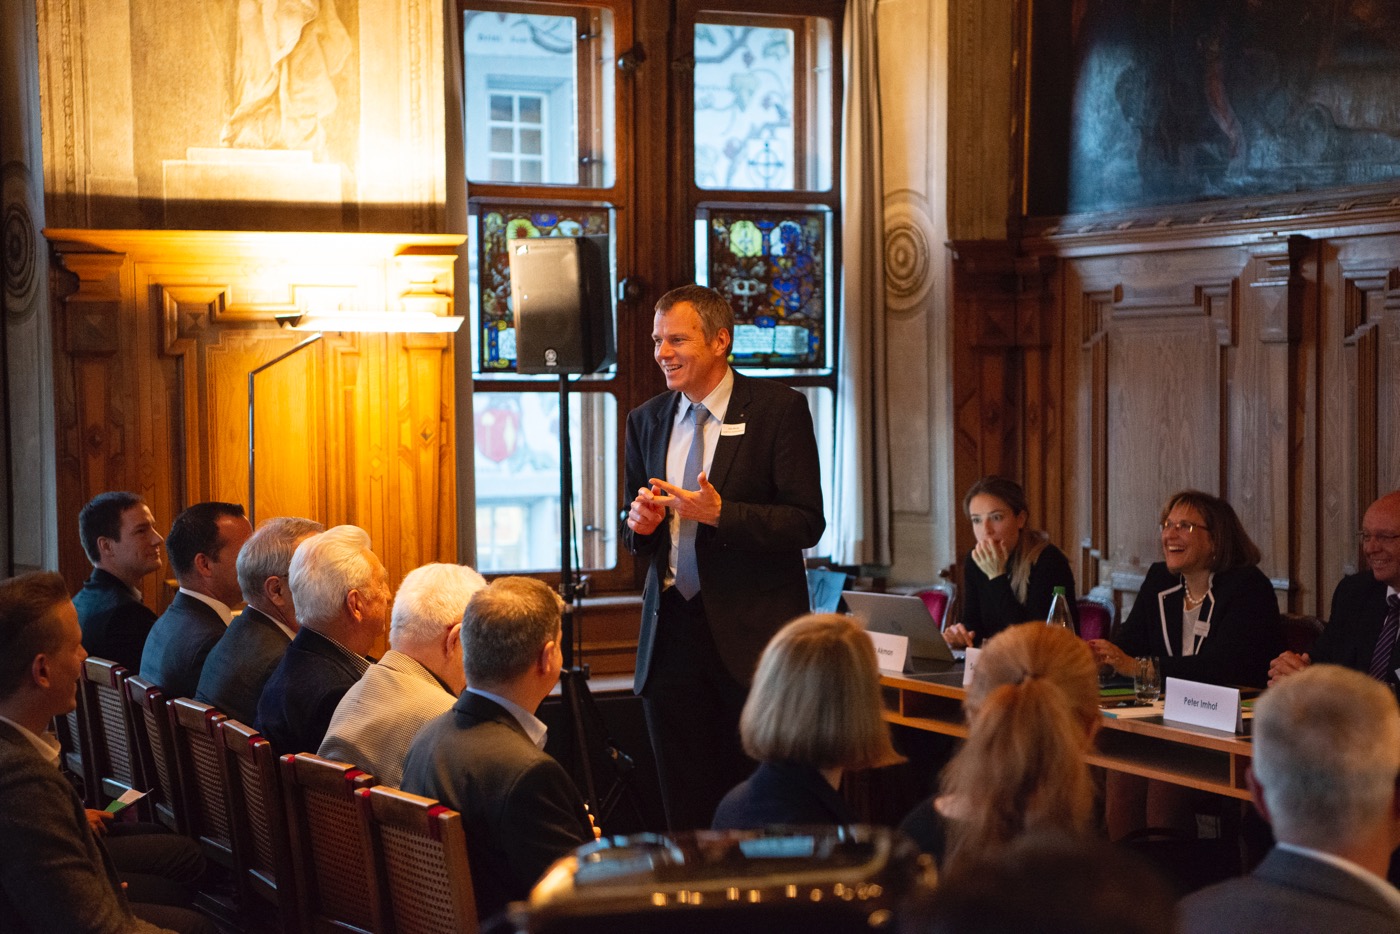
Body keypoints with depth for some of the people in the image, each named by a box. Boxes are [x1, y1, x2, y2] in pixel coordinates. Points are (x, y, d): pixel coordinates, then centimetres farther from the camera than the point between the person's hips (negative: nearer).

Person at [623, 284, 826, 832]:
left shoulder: (778, 409, -4)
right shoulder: (645, 422, 12)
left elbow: (807, 523, -10)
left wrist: (720, 513, -22)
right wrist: (640, 525, -4)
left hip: (753, 637, -5)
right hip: (672, 636, 5)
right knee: (685, 812, 8)